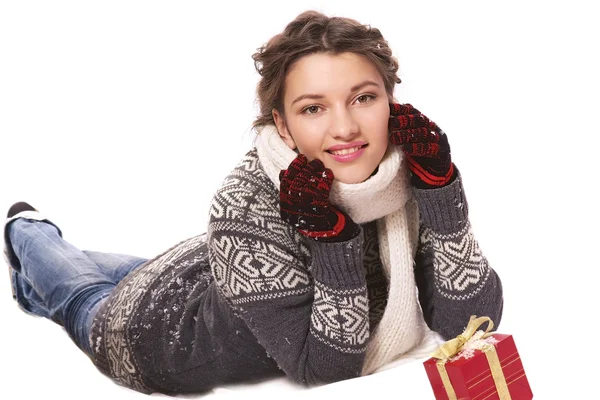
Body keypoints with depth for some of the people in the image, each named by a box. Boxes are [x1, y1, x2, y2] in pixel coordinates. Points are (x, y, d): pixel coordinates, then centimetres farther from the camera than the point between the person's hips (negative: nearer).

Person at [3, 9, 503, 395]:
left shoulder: (409, 168, -30)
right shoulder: (246, 207, -43)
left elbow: (471, 322, -31)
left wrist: (439, 185, -40)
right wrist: (333, 238, -49)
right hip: (156, 325, -5)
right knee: (84, 294, 30)